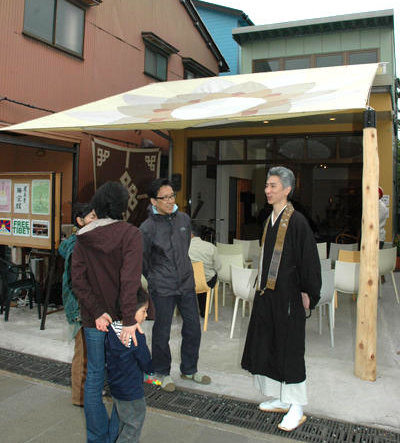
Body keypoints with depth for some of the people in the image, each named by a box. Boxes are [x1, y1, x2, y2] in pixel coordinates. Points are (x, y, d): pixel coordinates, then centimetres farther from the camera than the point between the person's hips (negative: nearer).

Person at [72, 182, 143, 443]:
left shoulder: (83, 238, 1)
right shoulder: (130, 233, -12)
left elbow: (78, 279, -6)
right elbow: (130, 277, -23)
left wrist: (97, 312, -8)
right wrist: (129, 318, -26)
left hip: (94, 318, 4)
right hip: (120, 316, -4)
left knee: (94, 377, 15)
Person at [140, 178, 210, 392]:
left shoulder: (183, 218, 2)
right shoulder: (148, 227, -13)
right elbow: (142, 259, 0)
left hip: (186, 283, 5)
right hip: (162, 288, -5)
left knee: (193, 328, 12)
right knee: (162, 332, 6)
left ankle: (189, 369, 32)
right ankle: (162, 373, 29)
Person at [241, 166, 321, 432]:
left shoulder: (297, 221, -15)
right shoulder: (271, 219, 10)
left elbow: (309, 260, -14)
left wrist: (307, 293, -14)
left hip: (288, 296, -8)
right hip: (267, 293, 8)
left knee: (289, 349, 1)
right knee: (267, 346, 14)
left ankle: (297, 409, 18)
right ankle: (281, 399, 31)